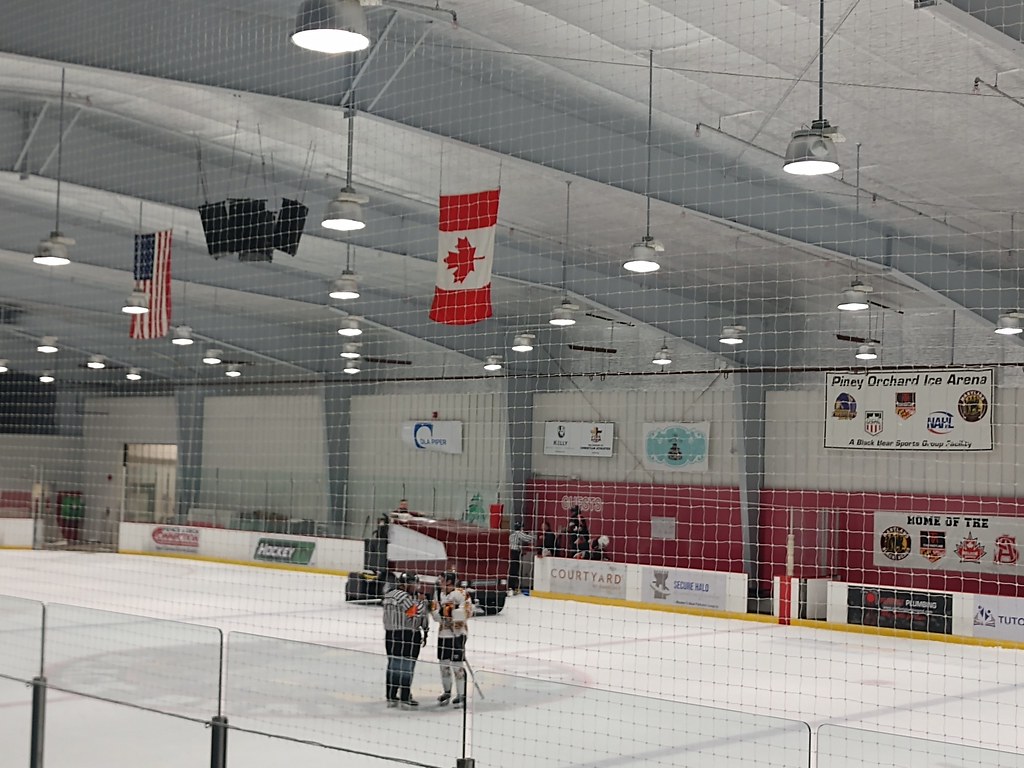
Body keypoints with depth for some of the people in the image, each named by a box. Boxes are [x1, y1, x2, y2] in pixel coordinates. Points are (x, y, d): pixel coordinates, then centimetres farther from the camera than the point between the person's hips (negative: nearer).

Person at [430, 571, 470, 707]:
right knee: (444, 664, 13)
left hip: (457, 634, -7)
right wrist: (434, 610, -7)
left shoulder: (461, 594, -12)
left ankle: (461, 695, 5)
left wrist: (451, 611, -28)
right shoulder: (441, 595, 12)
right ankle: (447, 692, 29)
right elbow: (437, 617, 13)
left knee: (457, 665, -5)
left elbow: (467, 612, -21)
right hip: (443, 634, 7)